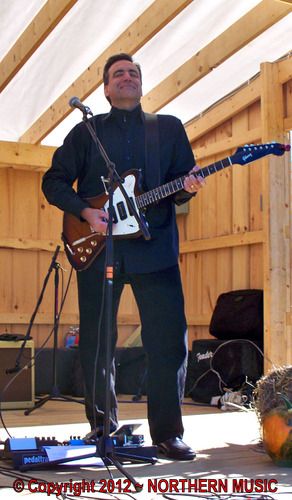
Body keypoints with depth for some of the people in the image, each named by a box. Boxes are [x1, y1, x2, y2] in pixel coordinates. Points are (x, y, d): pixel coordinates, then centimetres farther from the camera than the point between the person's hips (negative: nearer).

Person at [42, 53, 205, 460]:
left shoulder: (170, 128, 15)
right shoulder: (87, 131, 13)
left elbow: (184, 181, 11)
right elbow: (53, 181, 9)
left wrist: (188, 188, -13)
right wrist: (86, 212, -7)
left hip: (155, 246, 0)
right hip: (96, 247, 0)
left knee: (169, 339, -6)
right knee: (96, 342, 4)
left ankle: (167, 432, 5)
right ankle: (103, 429, 20)